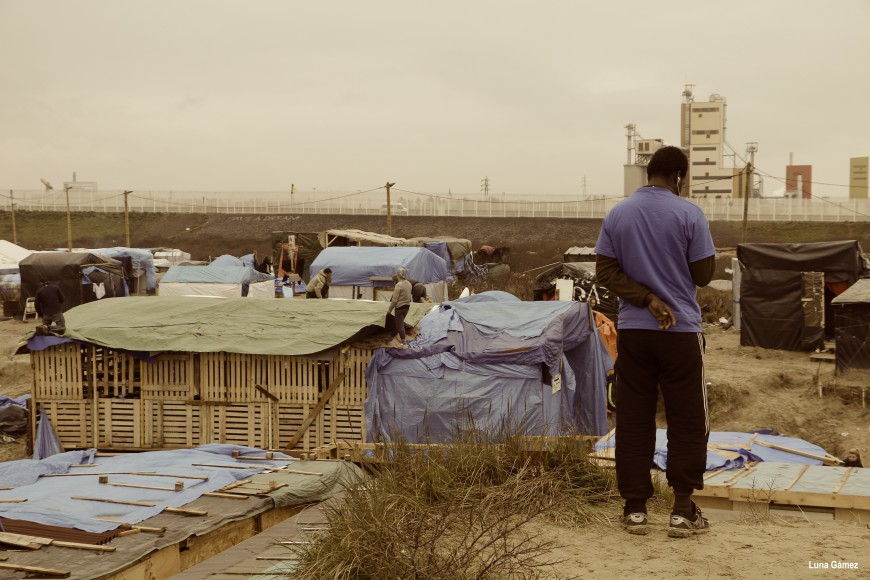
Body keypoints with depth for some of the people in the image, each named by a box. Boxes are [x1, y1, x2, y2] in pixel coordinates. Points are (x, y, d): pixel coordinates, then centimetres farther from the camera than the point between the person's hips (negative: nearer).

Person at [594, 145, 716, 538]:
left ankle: (635, 508, 10)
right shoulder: (689, 214, -8)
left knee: (633, 421, 7)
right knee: (687, 422, 6)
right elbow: (704, 274, -5)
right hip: (681, 331, -3)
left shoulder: (617, 215, 3)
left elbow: (605, 271, -1)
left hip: (632, 332, 3)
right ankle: (683, 510, 6)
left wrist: (647, 299, -8)